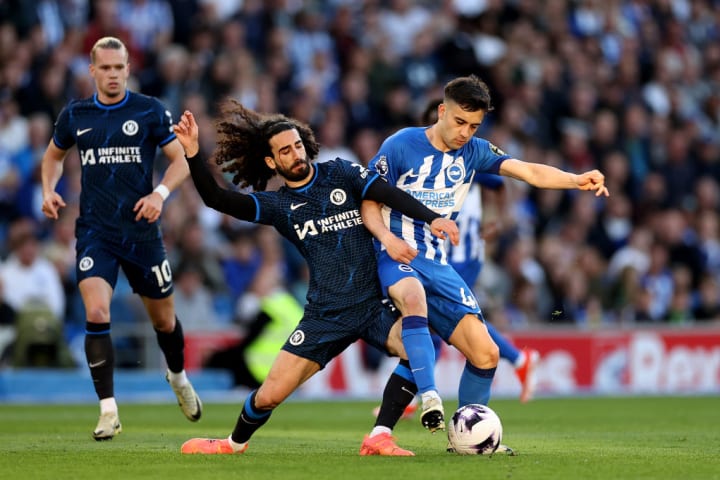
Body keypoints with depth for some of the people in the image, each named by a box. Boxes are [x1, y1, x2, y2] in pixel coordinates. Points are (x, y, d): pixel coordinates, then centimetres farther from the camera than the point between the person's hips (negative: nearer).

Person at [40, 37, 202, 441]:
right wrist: (49, 190, 2)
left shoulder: (150, 111, -3)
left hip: (142, 232, 0)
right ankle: (109, 411, -15)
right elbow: (54, 155, 21)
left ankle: (179, 377, 46)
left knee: (163, 318, 13)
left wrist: (161, 192, -17)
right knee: (96, 313, -19)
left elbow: (181, 158, 0)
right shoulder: (75, 116, 4)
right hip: (95, 233, 0)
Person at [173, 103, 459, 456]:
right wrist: (192, 153, -18)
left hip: (374, 304, -1)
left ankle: (380, 439, -14)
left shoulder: (341, 174, 3)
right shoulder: (277, 205, 5)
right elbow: (216, 199, -5)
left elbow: (388, 194, -10)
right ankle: (234, 444, 30)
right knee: (268, 396, -2)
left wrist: (431, 218, -25)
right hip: (324, 316, 1)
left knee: (421, 351, -29)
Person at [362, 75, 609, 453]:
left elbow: (530, 172, -5)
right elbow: (369, 203, -2)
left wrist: (577, 180, -23)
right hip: (398, 258, -6)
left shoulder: (473, 151, 7)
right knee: (413, 296, -42)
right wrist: (388, 238, -22)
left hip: (439, 265, 6)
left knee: (485, 354, 0)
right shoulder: (401, 145, -5)